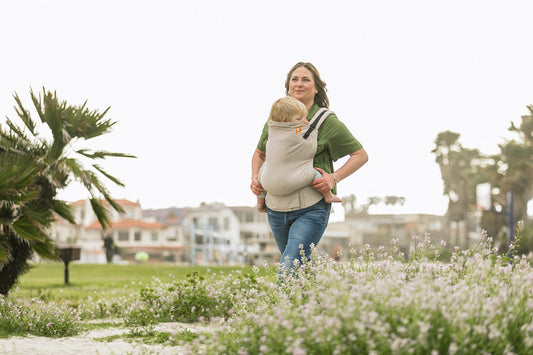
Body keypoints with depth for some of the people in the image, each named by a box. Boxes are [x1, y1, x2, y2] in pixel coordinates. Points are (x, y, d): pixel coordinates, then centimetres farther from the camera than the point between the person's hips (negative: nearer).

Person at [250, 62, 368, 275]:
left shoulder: (327, 122, -3)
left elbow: (361, 155, 2)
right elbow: (259, 153, 26)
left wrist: (334, 177, -12)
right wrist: (255, 178, 6)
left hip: (311, 209, -5)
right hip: (277, 208, 5)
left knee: (288, 271, -18)